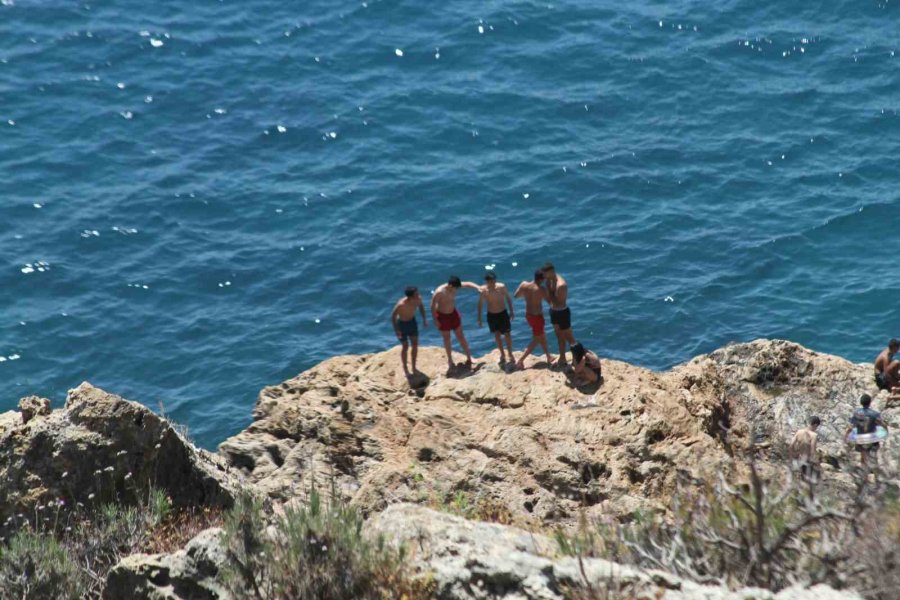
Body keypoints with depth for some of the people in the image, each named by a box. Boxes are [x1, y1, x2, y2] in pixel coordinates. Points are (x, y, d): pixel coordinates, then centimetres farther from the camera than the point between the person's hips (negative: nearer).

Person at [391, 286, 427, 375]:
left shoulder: (418, 298, -24)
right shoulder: (401, 304, -39)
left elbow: (421, 305, 2)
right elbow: (393, 316, -23)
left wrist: (424, 319, -2)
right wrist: (396, 330, -24)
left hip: (412, 321, 5)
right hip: (401, 324, -5)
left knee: (415, 345, 13)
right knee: (405, 346, 7)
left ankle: (414, 367, 33)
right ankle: (405, 368, 32)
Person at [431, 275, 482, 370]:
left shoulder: (454, 286, -15)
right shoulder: (439, 292, -31)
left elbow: (467, 284, -4)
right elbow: (433, 306, -22)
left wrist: (478, 287, -21)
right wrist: (435, 320, -19)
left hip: (453, 313, 5)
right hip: (443, 316, -5)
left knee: (460, 336, 11)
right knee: (447, 338, 11)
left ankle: (469, 357, 21)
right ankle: (450, 360, 28)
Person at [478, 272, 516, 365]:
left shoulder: (502, 287, -19)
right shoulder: (483, 290, -16)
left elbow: (508, 298, -2)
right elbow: (480, 304, -3)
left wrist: (512, 311, 0)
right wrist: (479, 318, 0)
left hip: (503, 314, -1)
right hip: (491, 315, 1)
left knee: (507, 334, 6)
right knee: (497, 335, 10)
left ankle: (510, 355, 25)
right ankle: (502, 355, 28)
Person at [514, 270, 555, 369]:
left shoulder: (524, 285, -7)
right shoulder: (541, 290, -24)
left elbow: (516, 295, 7)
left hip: (528, 315, 7)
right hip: (537, 316, -7)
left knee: (542, 336, 25)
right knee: (536, 340, 6)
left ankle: (549, 356, 40)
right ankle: (520, 361, -1)